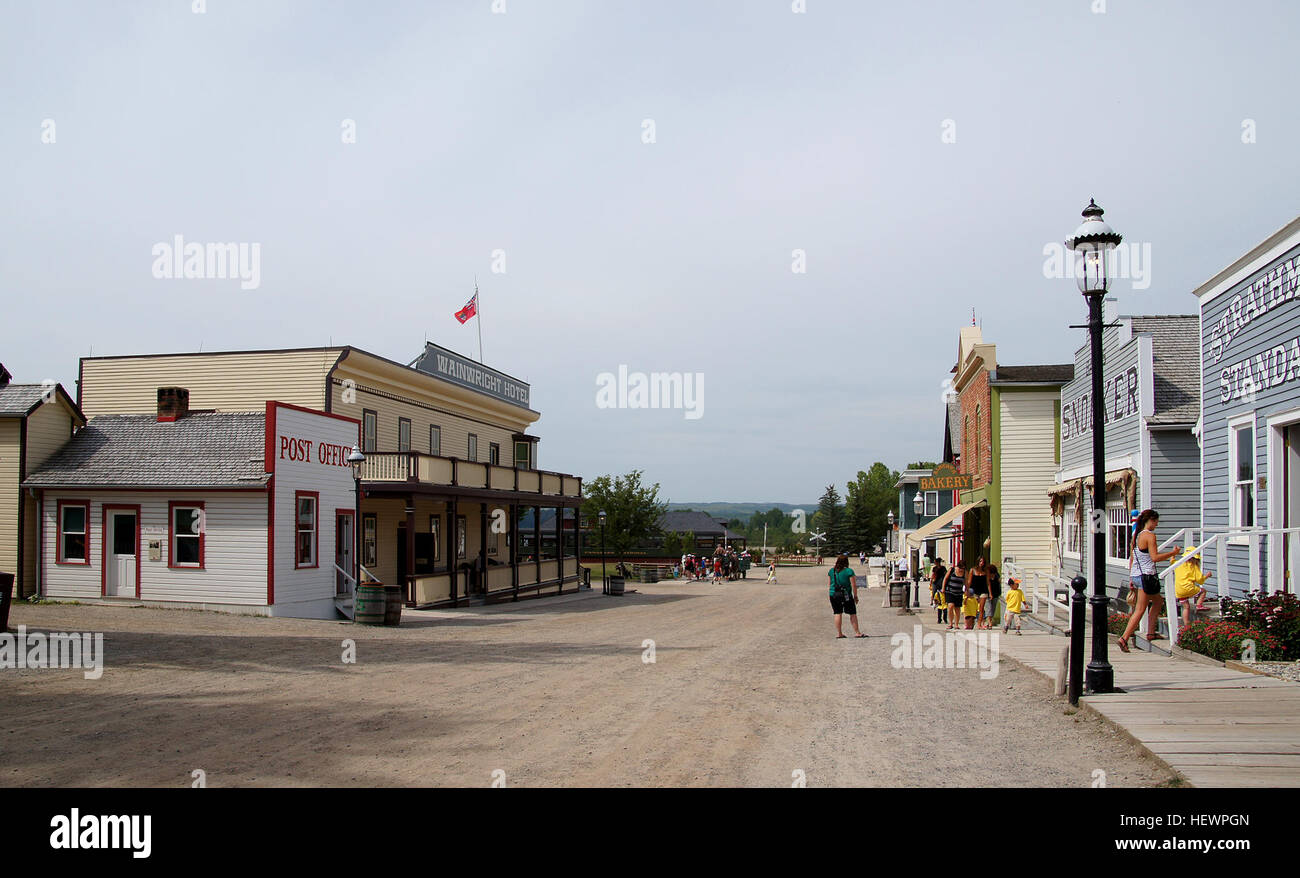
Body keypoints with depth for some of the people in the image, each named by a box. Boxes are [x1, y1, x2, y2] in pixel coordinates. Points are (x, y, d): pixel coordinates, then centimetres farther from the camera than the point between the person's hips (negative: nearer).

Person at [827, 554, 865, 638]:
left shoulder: (831, 571, 3)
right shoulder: (849, 571, -10)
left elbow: (830, 584, 10)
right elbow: (854, 585, -10)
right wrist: (855, 596, 0)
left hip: (833, 594, 4)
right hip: (846, 595, -4)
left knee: (838, 613, 9)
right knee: (852, 613, 6)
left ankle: (838, 633, 9)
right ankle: (857, 632, 8)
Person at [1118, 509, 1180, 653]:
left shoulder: (1137, 535, 12)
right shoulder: (1149, 535, -14)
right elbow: (1155, 557, -21)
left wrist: (1132, 579, 22)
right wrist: (1172, 552, -11)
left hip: (1136, 575, 9)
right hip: (1146, 576, -9)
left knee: (1158, 601, 23)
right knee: (1141, 610, -5)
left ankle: (1151, 633, 23)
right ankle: (1124, 639, -10)